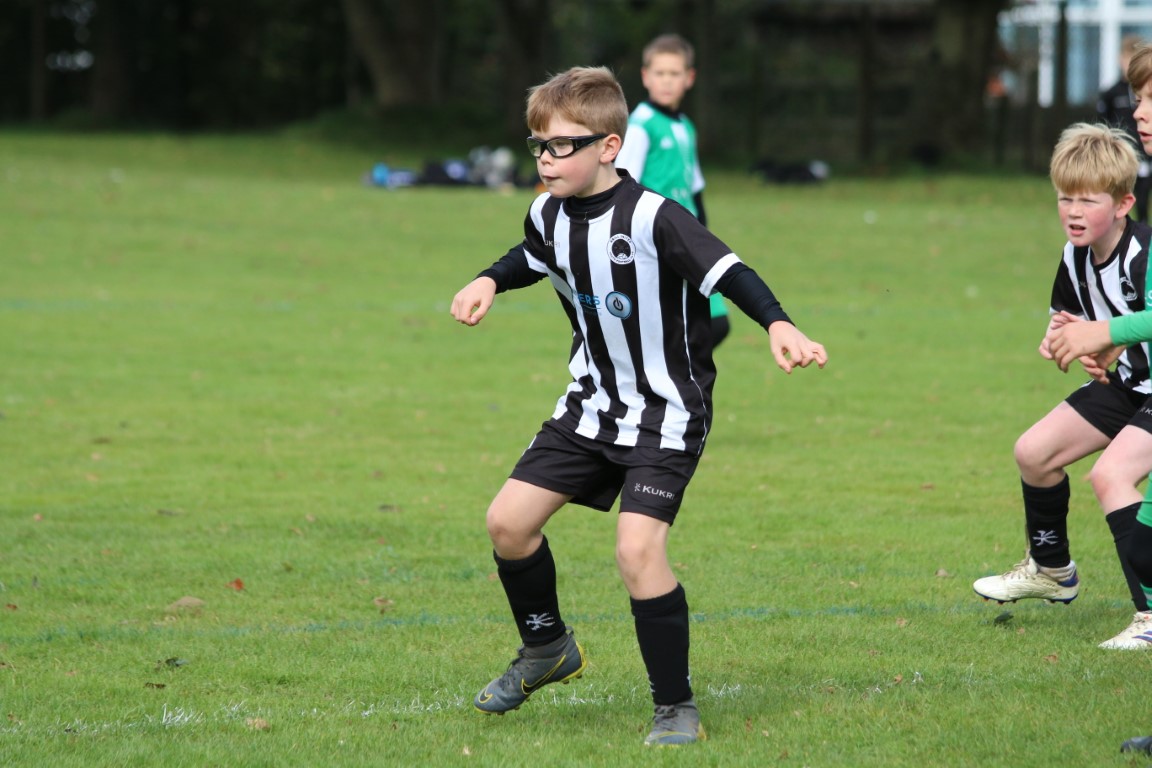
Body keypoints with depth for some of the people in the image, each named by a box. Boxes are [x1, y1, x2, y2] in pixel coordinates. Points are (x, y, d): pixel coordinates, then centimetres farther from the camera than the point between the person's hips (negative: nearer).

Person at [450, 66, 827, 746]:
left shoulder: (653, 219, -25)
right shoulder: (550, 215, -1)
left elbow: (730, 272, -33)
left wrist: (779, 325, -49)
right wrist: (489, 282, 7)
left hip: (666, 414, -7)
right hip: (594, 406, 7)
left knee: (638, 549, -20)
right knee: (509, 520, 4)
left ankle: (677, 707, -5)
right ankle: (548, 650, 30)